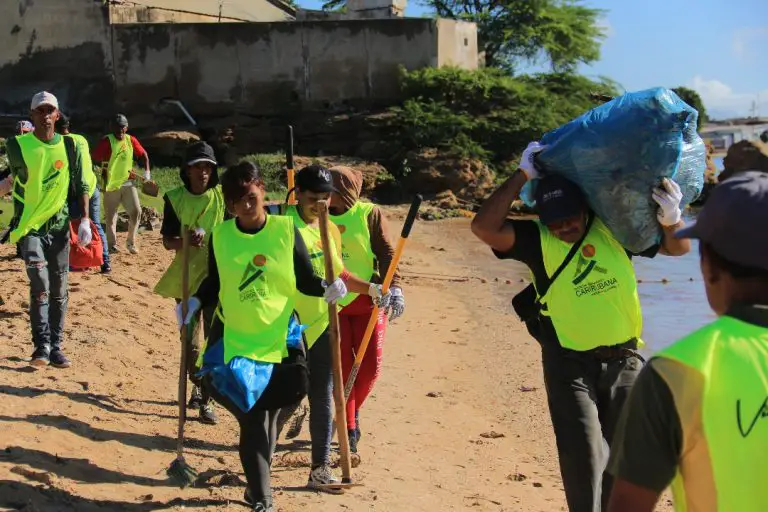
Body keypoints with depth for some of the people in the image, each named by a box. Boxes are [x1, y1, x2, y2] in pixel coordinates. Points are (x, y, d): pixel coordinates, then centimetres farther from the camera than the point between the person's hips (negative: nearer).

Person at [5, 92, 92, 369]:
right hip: (30, 226, -3)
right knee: (40, 285, -16)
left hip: (60, 226, 3)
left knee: (59, 291, 6)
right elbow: (16, 177, 13)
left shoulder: (69, 145, 3)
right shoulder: (18, 145, -4)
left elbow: (81, 185, 4)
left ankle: (56, 346, 15)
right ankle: (42, 346, -9)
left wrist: (85, 219, -2)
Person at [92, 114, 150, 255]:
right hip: (111, 184, -4)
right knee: (111, 215, 3)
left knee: (136, 211, -2)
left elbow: (143, 155, 14)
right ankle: (112, 244, 17)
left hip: (128, 182, 4)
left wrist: (146, 172, 5)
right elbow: (96, 158, -14)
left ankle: (131, 243, 13)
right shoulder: (106, 141, -11)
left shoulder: (131, 140, 4)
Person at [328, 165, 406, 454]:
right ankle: (349, 430, 10)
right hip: (331, 303, 1)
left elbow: (386, 253, -7)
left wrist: (393, 288, -18)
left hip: (368, 301, -1)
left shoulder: (369, 214, -3)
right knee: (342, 366, -1)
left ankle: (352, 411, 29)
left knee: (371, 366, 1)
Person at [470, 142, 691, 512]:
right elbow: (484, 227, -25)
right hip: (570, 366, -3)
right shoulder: (538, 239, -10)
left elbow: (678, 247, 5)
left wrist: (670, 217, -17)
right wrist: (524, 175, -24)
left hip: (624, 361, 3)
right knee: (583, 460, -4)